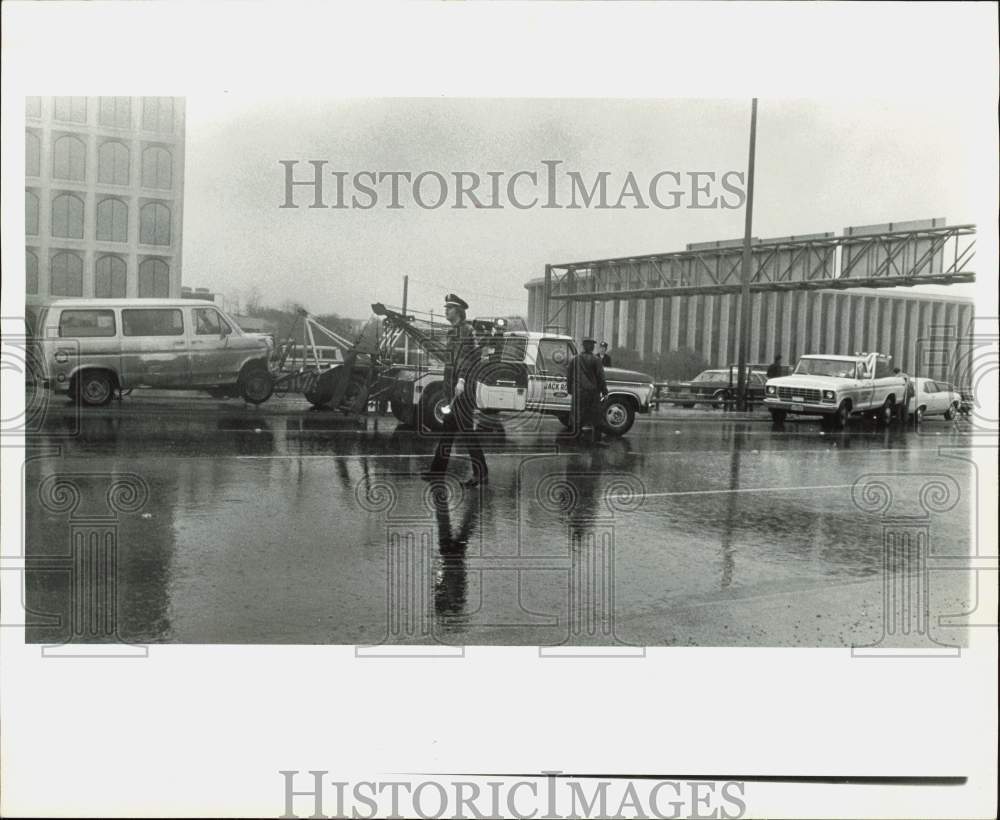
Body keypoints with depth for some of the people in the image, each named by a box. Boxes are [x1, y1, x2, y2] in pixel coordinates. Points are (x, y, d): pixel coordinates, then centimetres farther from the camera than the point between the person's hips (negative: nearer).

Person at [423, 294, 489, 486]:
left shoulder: (467, 330, -11)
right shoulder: (453, 331, 17)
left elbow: (475, 355, -20)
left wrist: (462, 379, -28)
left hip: (463, 388, -9)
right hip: (453, 387, 9)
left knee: (467, 430, -7)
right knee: (448, 427, 11)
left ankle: (481, 473, -1)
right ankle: (438, 469, 16)